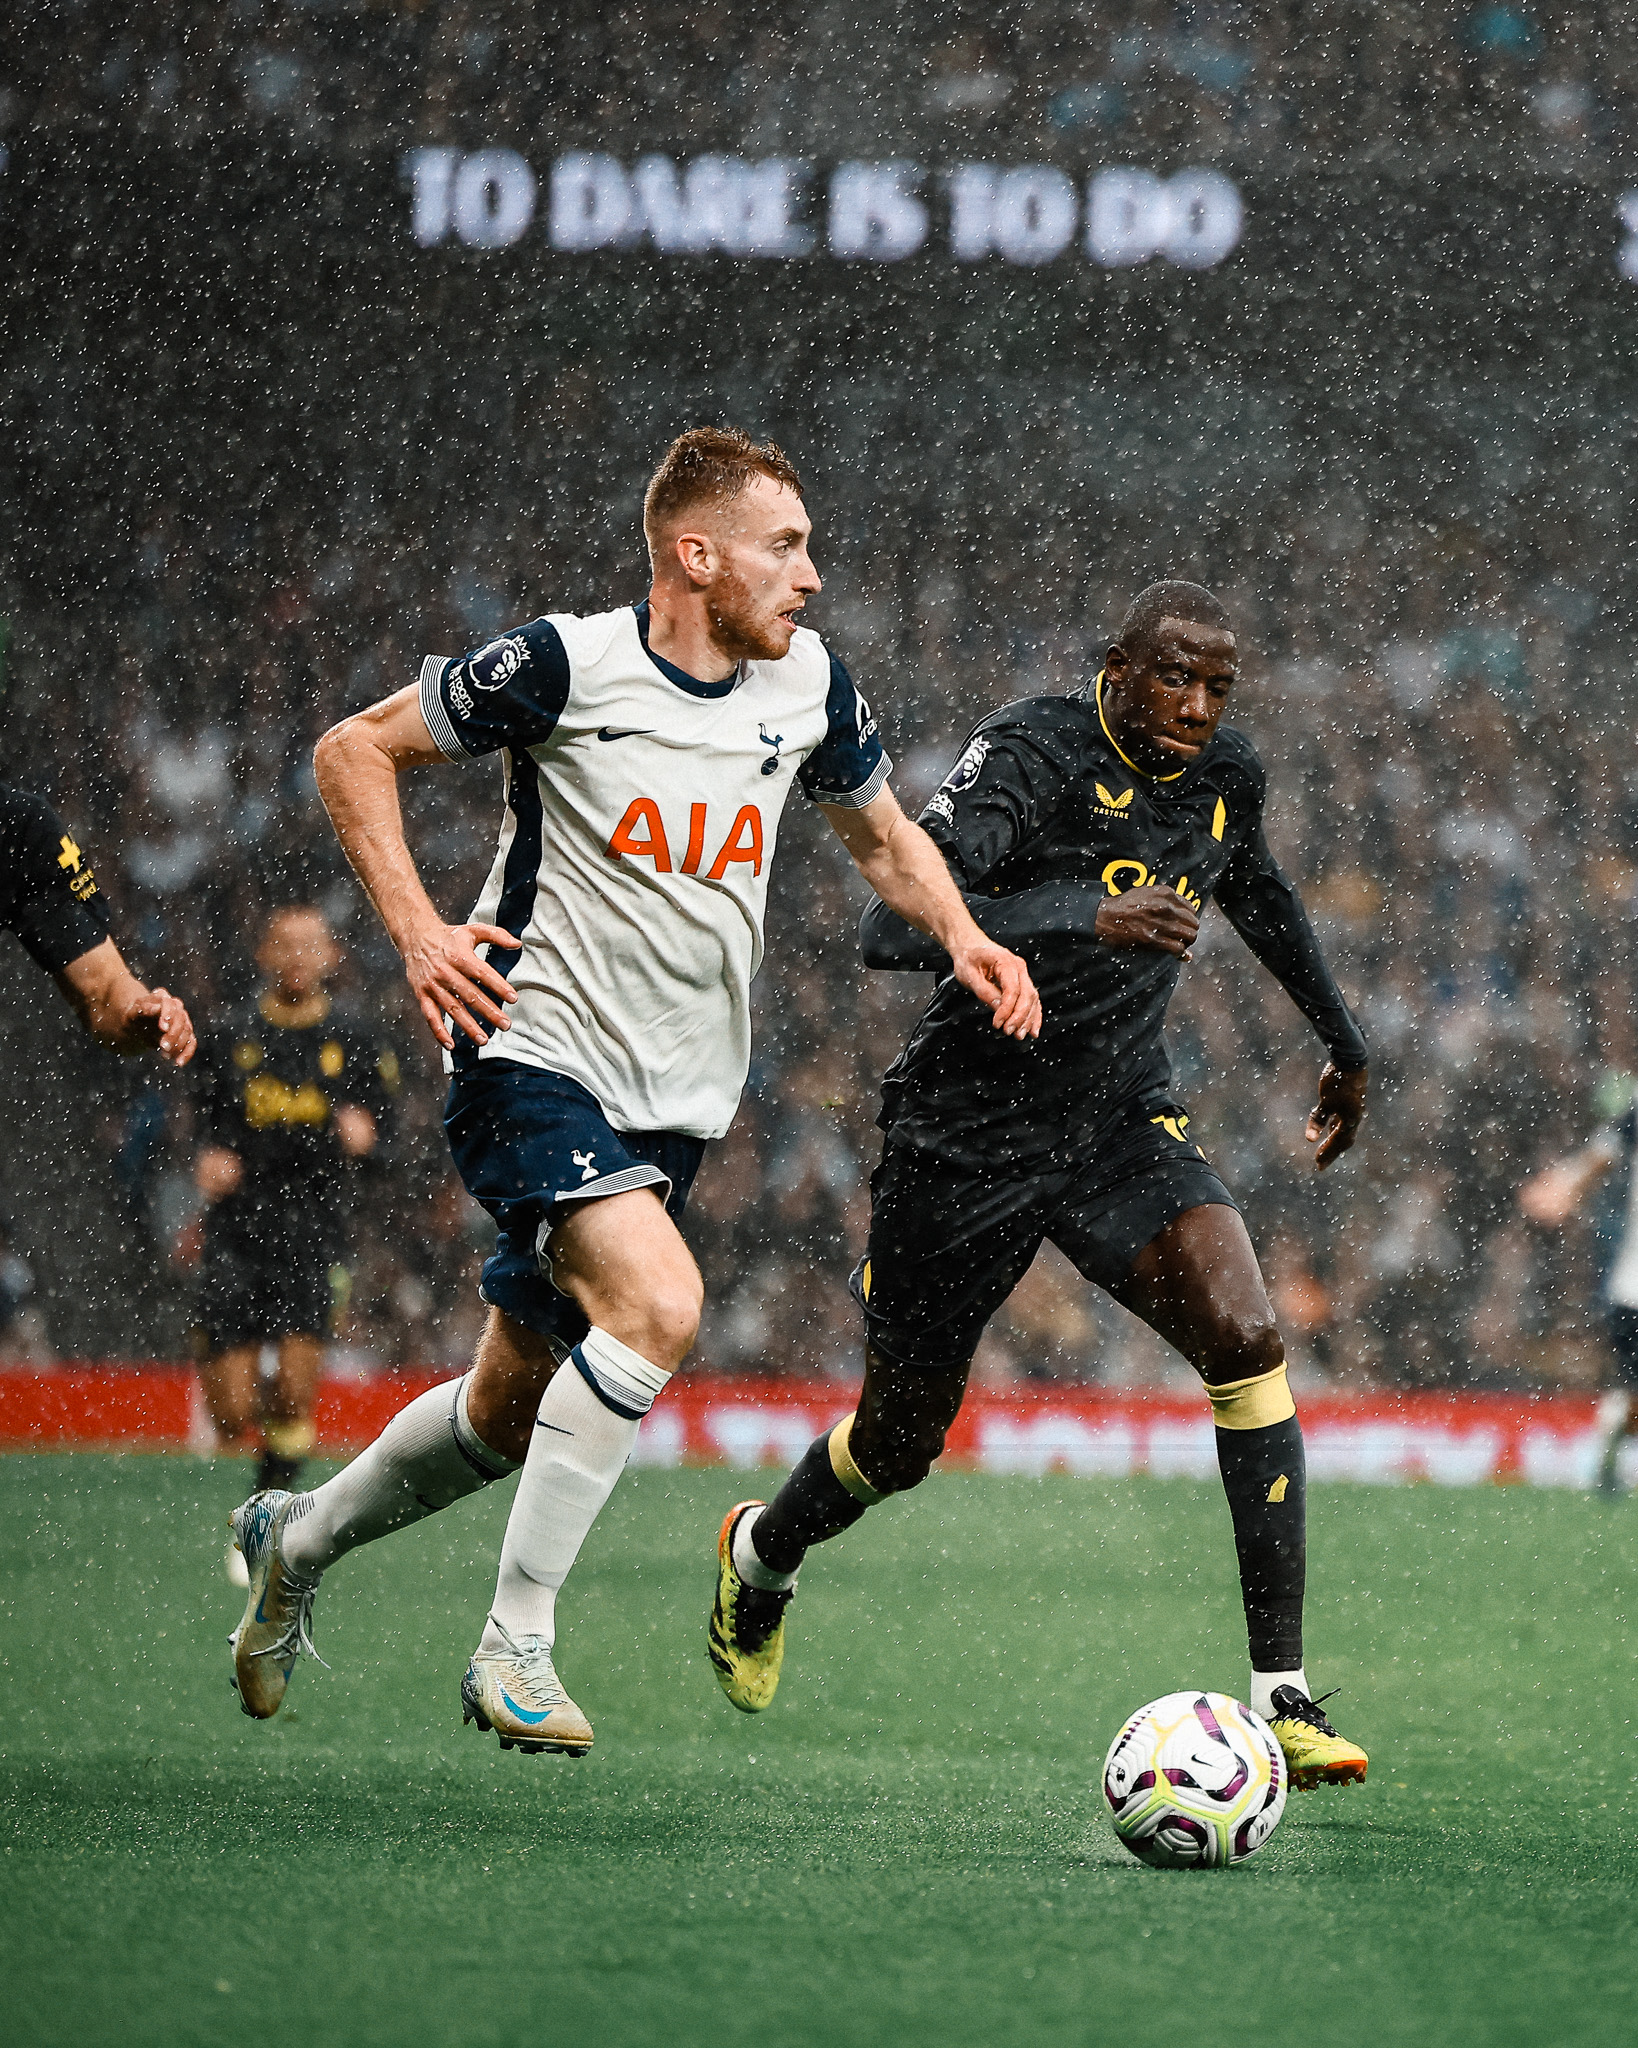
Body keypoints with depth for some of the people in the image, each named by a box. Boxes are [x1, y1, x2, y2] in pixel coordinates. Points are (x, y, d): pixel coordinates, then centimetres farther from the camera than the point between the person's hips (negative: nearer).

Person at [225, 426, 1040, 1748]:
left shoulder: (810, 687, 3)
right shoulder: (566, 666, -13)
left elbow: (884, 838, 21)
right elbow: (356, 752, -4)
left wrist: (963, 938, 1)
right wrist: (419, 934, -15)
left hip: (675, 1102, 7)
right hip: (532, 1059, -7)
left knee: (512, 1408, 13)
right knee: (659, 1303, -29)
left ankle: (294, 1542, 40)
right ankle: (516, 1647, -20)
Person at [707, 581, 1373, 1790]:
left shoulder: (1226, 777, -2)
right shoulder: (1034, 757, -23)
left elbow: (1257, 894, 24)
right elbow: (892, 928, -37)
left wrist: (1345, 1044, 33)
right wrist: (1086, 918, -48)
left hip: (1124, 1122, 4)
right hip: (967, 1134, -4)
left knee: (1248, 1339, -22)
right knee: (904, 1439, 12)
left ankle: (1283, 1698, -21)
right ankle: (763, 1556, 49)